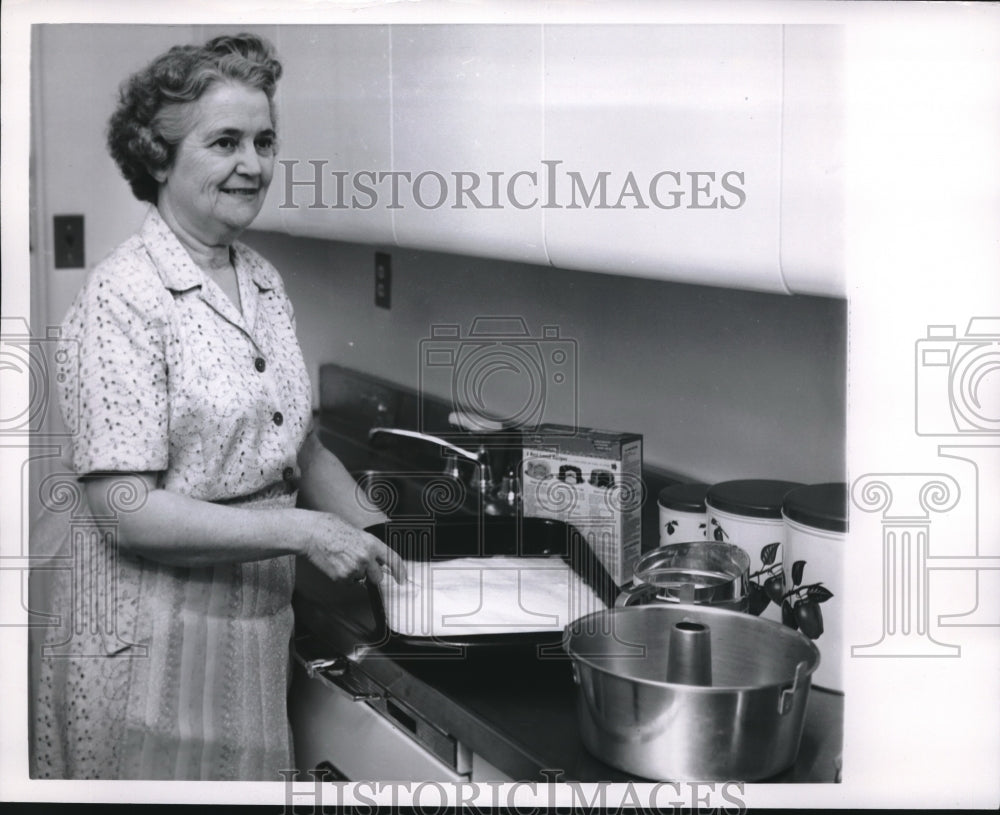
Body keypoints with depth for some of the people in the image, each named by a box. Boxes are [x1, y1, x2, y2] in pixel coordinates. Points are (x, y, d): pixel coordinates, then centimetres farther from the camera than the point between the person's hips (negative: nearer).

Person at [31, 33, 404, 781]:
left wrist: (385, 540, 2)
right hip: (152, 635, -6)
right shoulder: (123, 296, -16)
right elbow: (126, 510, -20)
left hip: (259, 623, 7)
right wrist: (302, 532, -21)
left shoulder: (265, 282, 6)